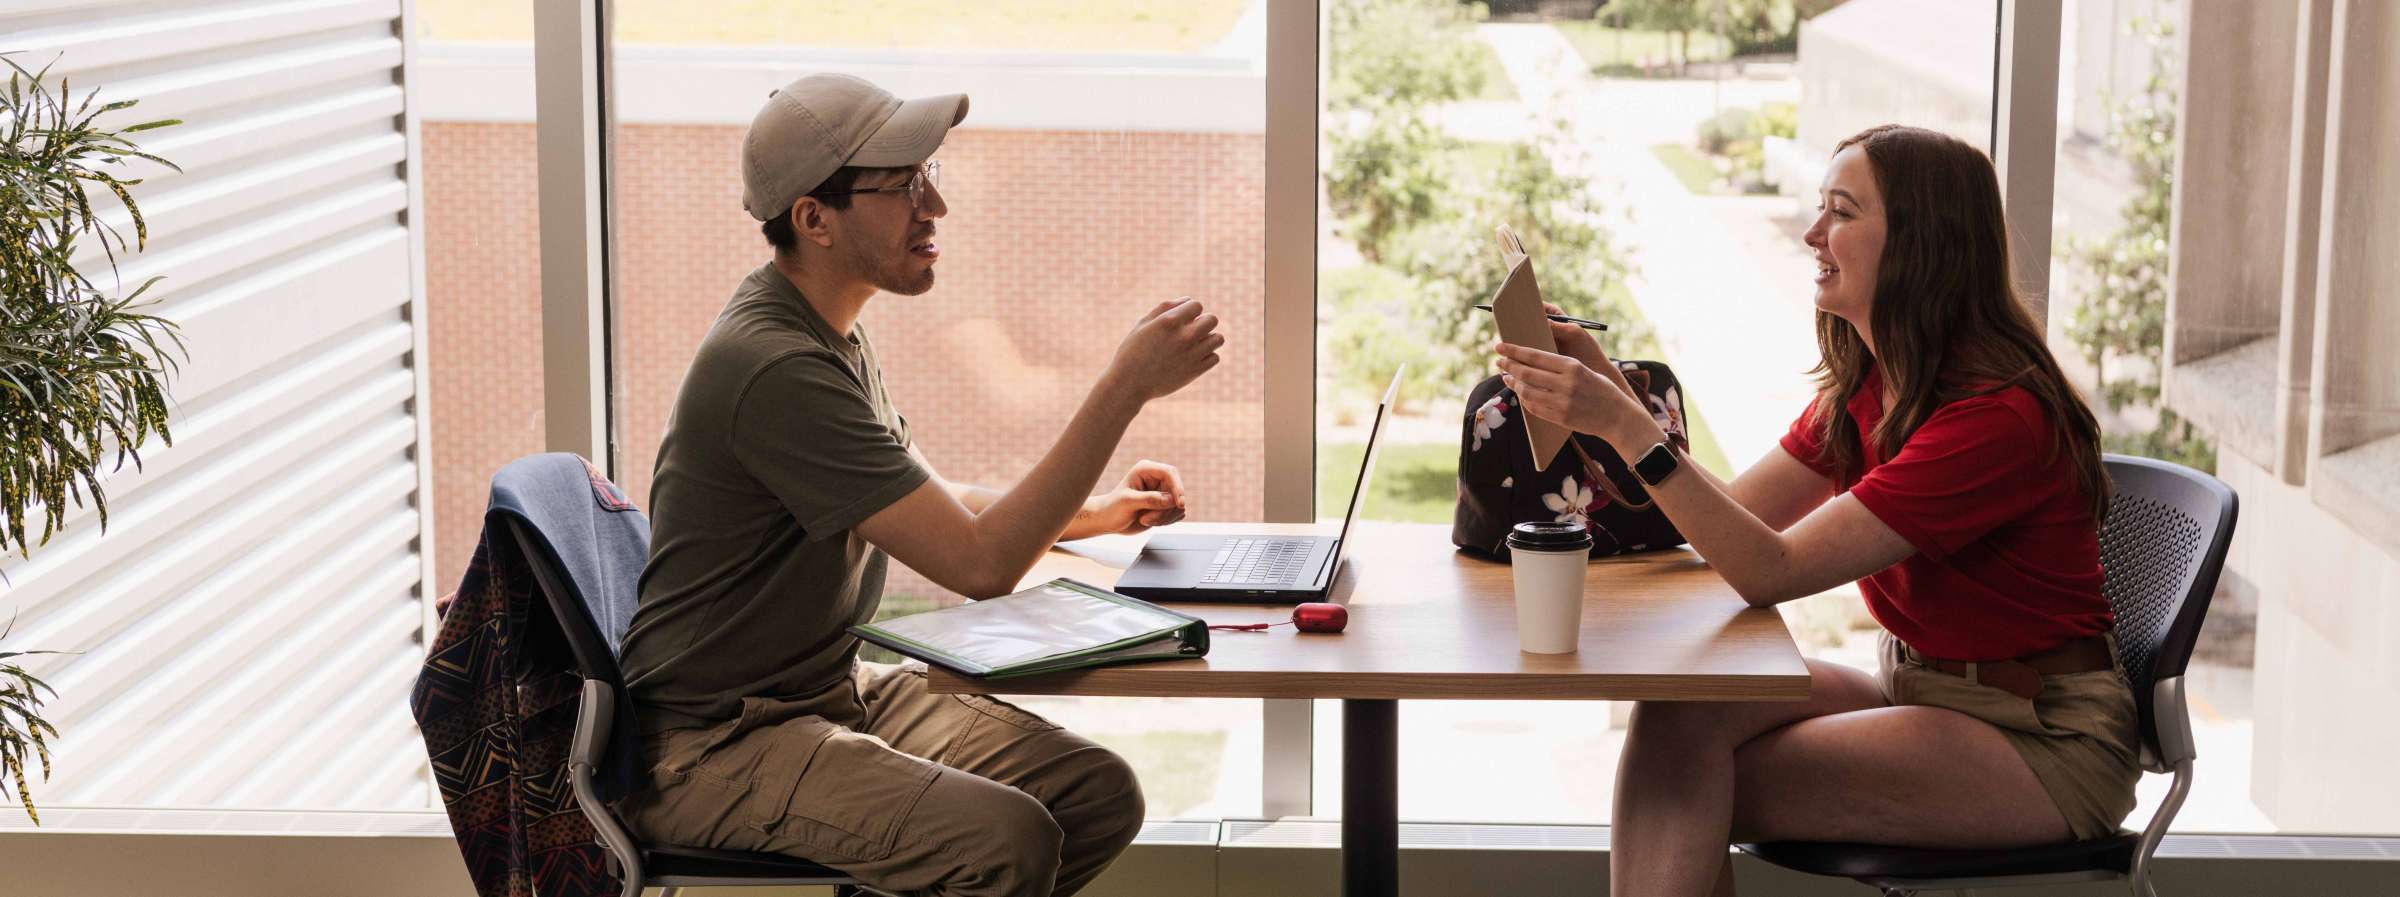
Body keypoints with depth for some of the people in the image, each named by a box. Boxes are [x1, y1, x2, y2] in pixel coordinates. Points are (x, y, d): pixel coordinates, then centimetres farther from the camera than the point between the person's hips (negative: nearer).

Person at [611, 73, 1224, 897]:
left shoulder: (828, 334, 10)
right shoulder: (777, 369, -24)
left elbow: (930, 505, 24)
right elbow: (980, 563, -27)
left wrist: (1098, 513, 8)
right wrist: (1128, 385, -25)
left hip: (838, 690, 10)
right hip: (718, 745, -10)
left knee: (1101, 794, -4)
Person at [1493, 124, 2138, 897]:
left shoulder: (2000, 413, -22)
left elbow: (1770, 570, -25)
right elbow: (1734, 517, 3)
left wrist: (1625, 426, -30)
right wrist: (1605, 385, -4)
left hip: (2046, 741, -8)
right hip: (1919, 690, 8)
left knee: (1689, 794, -21)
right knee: (1684, 702, -17)